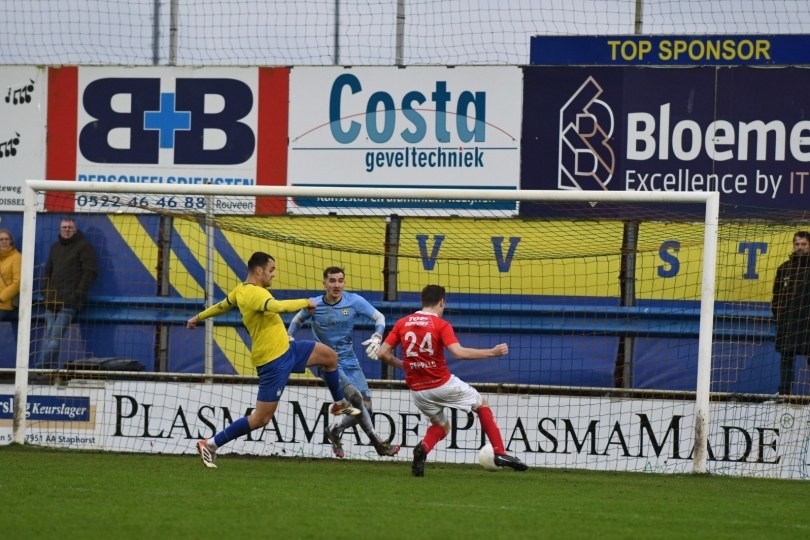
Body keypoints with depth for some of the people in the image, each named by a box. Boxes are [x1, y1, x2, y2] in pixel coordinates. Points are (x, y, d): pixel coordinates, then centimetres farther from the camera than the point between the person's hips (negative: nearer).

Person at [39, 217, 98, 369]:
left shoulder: (83, 247, 0)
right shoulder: (55, 247, 21)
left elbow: (90, 271, -6)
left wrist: (79, 293, -12)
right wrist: (47, 291, 12)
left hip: (69, 301, -7)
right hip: (52, 300, 7)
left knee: (56, 337, -15)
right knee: (49, 337, 0)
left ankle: (40, 368, -22)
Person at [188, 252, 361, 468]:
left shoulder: (241, 290, 5)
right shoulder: (254, 293, -26)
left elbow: (222, 305, 23)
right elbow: (278, 307, -43)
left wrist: (199, 317, 41)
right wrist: (305, 302, -25)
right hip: (273, 361, -10)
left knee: (330, 356, 17)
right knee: (261, 419, -7)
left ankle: (340, 404, 37)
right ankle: (211, 444, 1)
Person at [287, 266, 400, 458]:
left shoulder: (355, 301, -5)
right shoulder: (314, 305, -6)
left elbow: (379, 317, -2)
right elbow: (297, 321, 13)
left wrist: (377, 338, -19)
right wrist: (289, 338, -3)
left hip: (349, 361, 4)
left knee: (366, 406, -1)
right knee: (355, 397, -23)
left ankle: (335, 430, 25)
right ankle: (378, 443, -16)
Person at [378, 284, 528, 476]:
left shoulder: (402, 323, 3)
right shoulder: (441, 325, -10)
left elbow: (383, 353, 1)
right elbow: (459, 353, -23)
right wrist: (492, 352, -14)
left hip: (417, 390, 4)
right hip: (443, 384, -4)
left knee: (441, 426, 24)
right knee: (482, 405, 18)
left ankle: (423, 448, -9)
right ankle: (500, 453, 11)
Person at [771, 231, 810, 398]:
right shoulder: (784, 268, 10)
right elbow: (777, 295, 13)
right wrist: (777, 315, 4)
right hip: (787, 322, 3)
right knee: (786, 357, 5)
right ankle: (783, 392, 10)